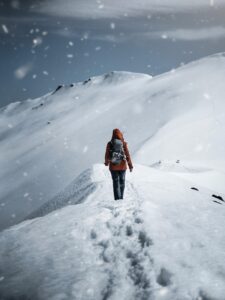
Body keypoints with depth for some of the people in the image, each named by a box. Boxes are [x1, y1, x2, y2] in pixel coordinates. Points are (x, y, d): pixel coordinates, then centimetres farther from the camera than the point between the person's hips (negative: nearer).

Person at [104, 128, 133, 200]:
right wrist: (130, 165, -2)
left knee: (116, 183, 7)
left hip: (113, 167, 0)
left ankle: (117, 199, 3)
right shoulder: (124, 143, -9)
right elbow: (127, 155, -8)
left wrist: (106, 162, 21)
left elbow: (107, 155, 2)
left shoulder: (109, 144, -7)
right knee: (122, 181, 16)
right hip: (122, 166, 0)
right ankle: (121, 197, 25)